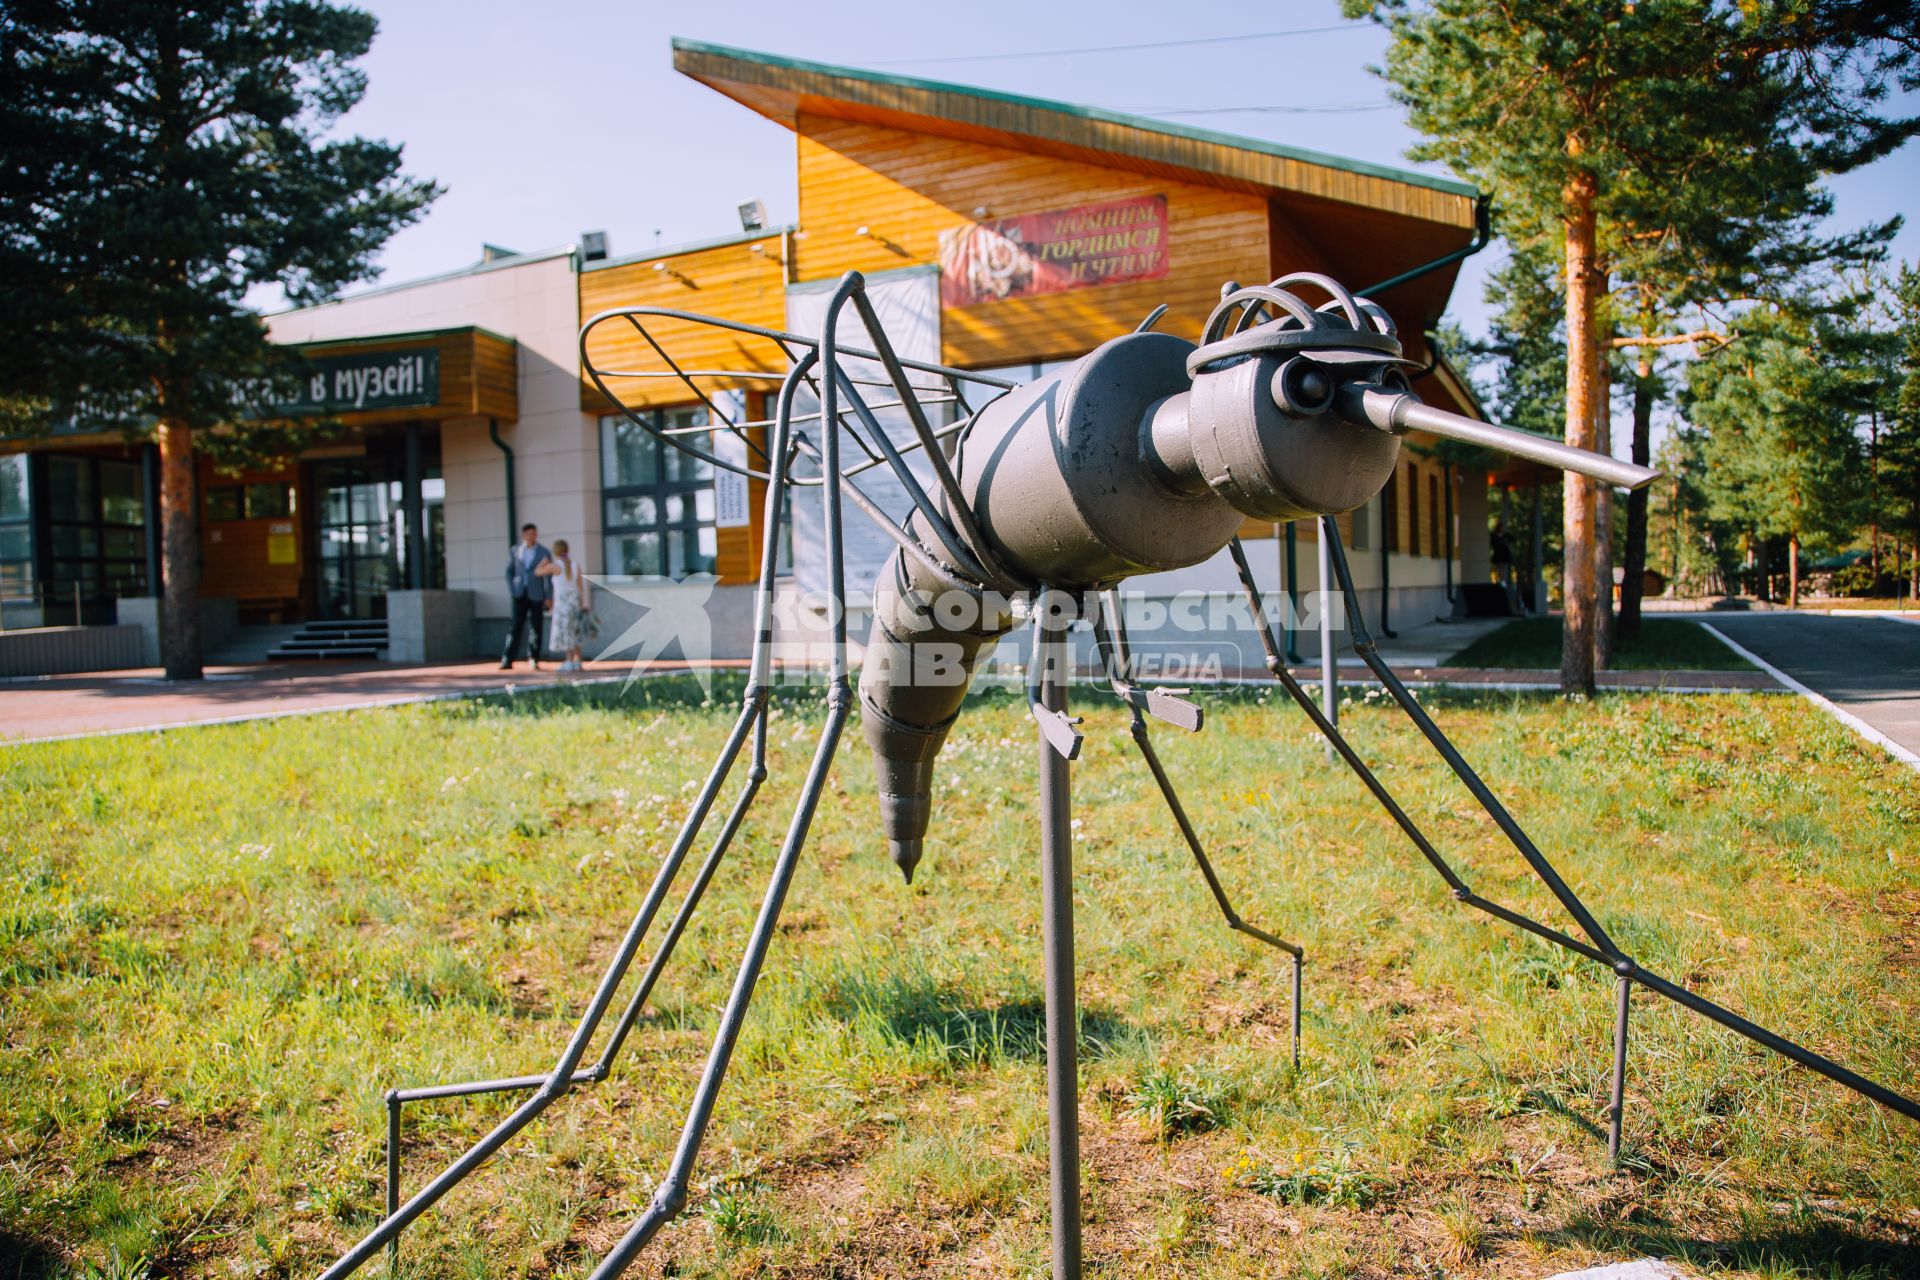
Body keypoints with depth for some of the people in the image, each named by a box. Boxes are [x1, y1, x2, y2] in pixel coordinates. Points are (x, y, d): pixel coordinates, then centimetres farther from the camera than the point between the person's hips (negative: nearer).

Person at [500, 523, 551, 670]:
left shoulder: (544, 553, -1)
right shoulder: (515, 550, 6)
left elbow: (549, 577, -1)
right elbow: (509, 571, 12)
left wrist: (549, 598, -5)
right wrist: (511, 590, 0)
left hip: (536, 595, -1)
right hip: (520, 594, 1)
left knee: (535, 628, 2)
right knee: (515, 626, -4)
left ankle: (534, 660, 10)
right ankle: (507, 660, -6)